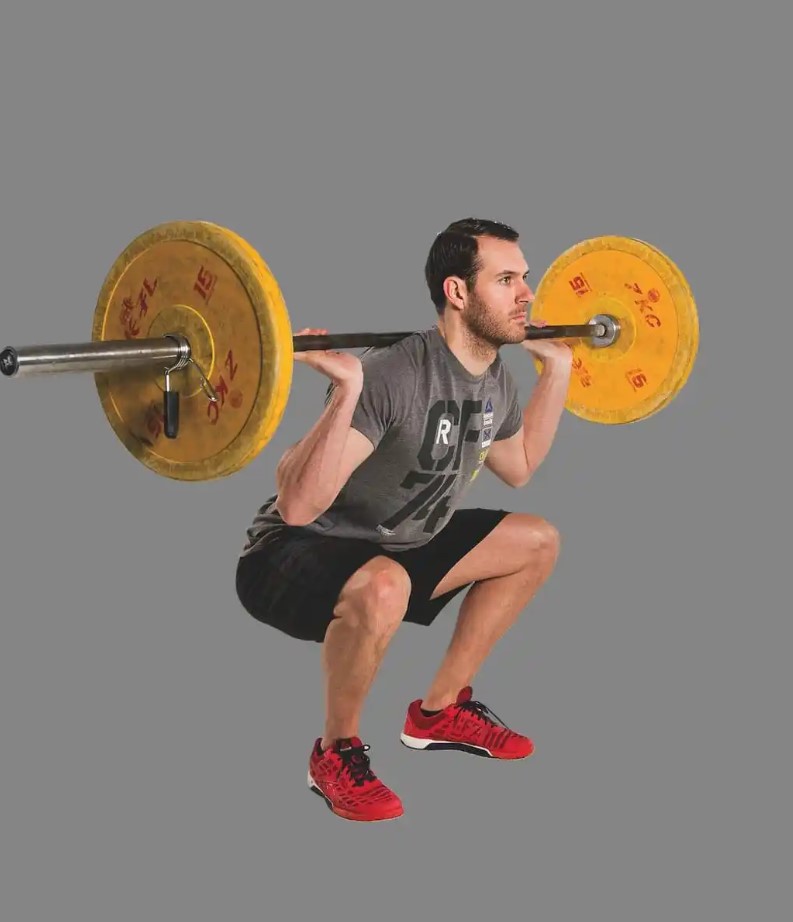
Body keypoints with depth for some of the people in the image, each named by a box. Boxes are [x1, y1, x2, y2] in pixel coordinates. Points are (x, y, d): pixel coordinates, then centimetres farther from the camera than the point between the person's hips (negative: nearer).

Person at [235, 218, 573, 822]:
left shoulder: (496, 382, -2)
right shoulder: (393, 377, -30)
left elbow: (518, 467, 21)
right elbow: (297, 506, -37)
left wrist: (556, 368, 14)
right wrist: (347, 389, -46)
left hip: (393, 545, 9)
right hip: (293, 558, -9)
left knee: (537, 542, 11)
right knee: (382, 589, -41)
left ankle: (439, 711, 17)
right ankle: (337, 752, -11)